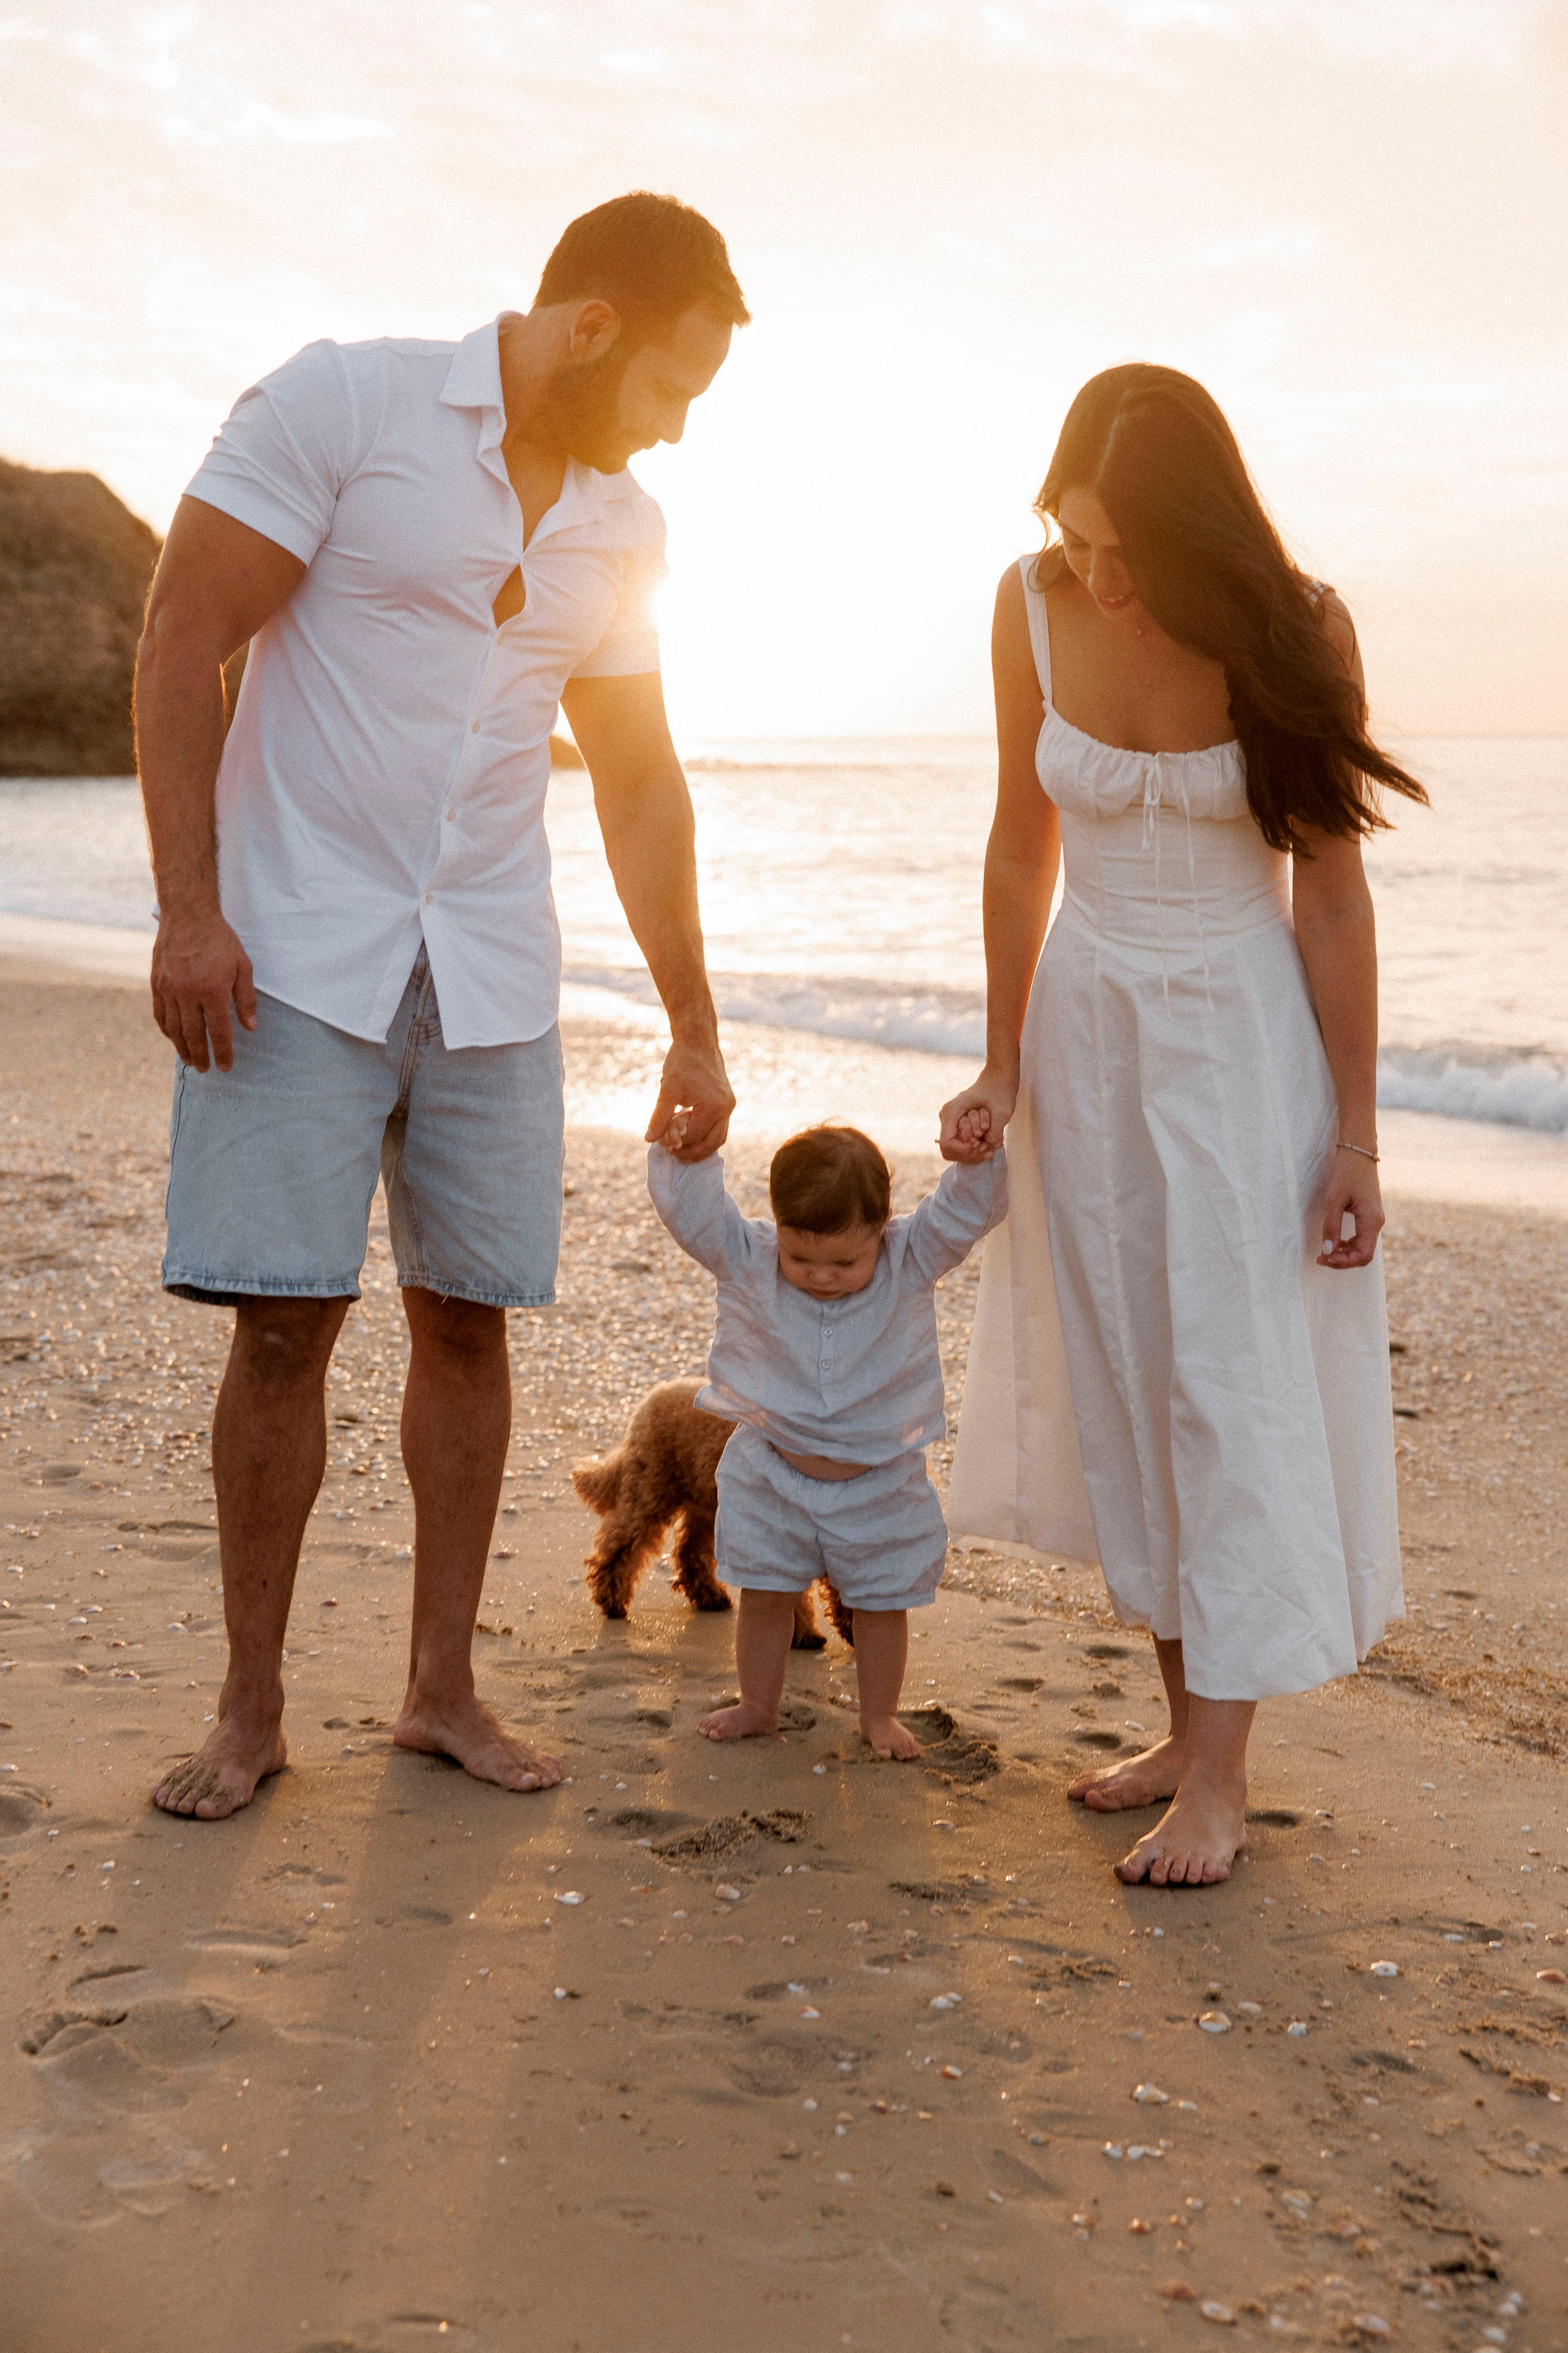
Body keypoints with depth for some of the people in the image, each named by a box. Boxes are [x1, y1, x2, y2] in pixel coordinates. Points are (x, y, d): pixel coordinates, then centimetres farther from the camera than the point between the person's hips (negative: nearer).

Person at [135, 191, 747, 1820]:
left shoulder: (624, 532, 10)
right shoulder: (341, 405, -6)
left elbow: (638, 783, 16)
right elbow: (181, 646, -8)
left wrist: (693, 1028, 17)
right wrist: (188, 910, -16)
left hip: (494, 970, 5)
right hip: (298, 951, -5)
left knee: (467, 1315, 5)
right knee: (286, 1318, -5)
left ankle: (442, 1686, 19)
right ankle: (250, 1709, 10)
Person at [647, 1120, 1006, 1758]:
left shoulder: (912, 1262, -14)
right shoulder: (747, 1260, -14)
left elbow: (968, 1210, -22)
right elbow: (692, 1210, -22)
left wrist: (977, 1158, -42)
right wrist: (683, 1158, -41)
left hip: (878, 1483, 0)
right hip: (772, 1476, 1)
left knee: (883, 1601, 12)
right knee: (763, 1593, 12)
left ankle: (879, 1713, 32)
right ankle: (759, 1703, 33)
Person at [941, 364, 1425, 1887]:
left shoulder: (1291, 632, -16)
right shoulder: (1035, 607, -7)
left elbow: (1330, 893, -11)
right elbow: (1022, 847, 3)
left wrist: (1354, 1134, -10)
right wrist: (1003, 1067, 6)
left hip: (1245, 1031, -4)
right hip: (1086, 1025, 4)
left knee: (1232, 1388, -6)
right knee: (1120, 1387, 5)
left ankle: (1219, 1778, -1)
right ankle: (1189, 1726, 17)